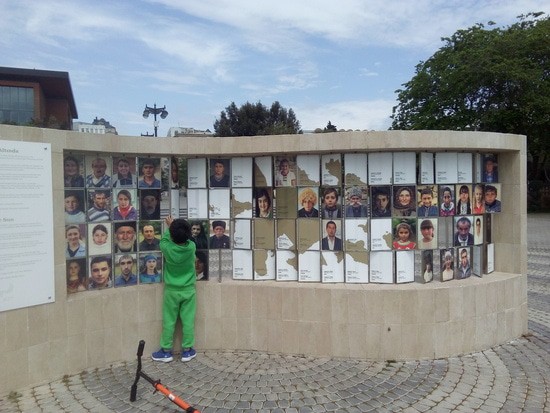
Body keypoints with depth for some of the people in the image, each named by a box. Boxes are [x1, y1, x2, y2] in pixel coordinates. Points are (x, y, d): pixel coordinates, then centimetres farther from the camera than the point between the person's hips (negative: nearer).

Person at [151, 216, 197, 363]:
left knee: (169, 321, 9)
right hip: (188, 290, 1)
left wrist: (170, 227, 21)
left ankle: (166, 351, 18)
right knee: (188, 321, 8)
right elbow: (185, 239, 10)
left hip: (171, 290, -1)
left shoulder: (167, 248, -18)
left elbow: (163, 240, 7)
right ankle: (187, 350, 16)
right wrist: (174, 226, 22)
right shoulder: (191, 247, -14)